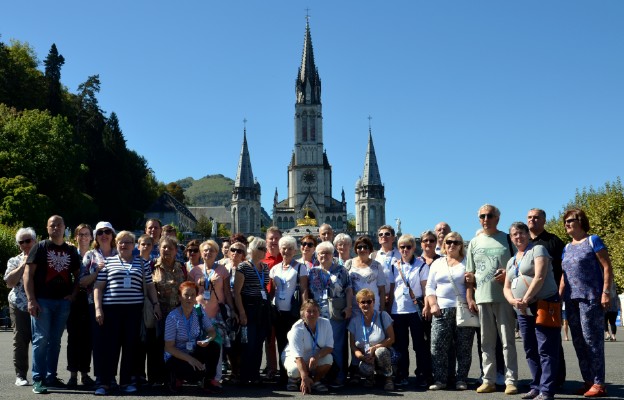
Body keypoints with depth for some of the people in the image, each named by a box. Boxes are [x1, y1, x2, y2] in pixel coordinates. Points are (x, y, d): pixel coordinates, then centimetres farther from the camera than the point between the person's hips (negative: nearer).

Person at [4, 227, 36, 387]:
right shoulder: (15, 261, 10)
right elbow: (9, 282, -4)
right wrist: (23, 265, -8)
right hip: (19, 306, 1)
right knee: (20, 340, 2)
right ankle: (20, 375, 9)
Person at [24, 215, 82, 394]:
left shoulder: (71, 250, 13)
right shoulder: (40, 247, 1)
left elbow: (77, 275, 20)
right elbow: (28, 274, -5)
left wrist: (73, 294, 3)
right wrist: (31, 300, -13)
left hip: (63, 302, 4)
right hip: (42, 300, -4)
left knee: (55, 341, 9)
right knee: (41, 339, -5)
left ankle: (51, 376, 16)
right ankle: (38, 379, 0)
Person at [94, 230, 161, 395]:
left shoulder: (141, 263, 12)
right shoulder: (108, 262, 8)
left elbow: (150, 286, 16)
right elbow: (98, 287, 5)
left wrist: (156, 304, 6)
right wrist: (98, 308, -4)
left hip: (134, 309, 2)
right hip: (111, 309, -1)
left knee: (130, 346, 4)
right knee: (110, 345, -2)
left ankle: (126, 381, 13)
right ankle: (104, 383, 4)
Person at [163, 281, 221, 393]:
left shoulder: (199, 312, -5)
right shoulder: (173, 317, -19)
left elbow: (212, 332, -1)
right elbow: (169, 347, -18)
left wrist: (207, 340, -26)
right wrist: (189, 359, -27)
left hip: (193, 353, 5)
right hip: (175, 356, -5)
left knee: (214, 347, -23)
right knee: (198, 373, -30)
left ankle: (209, 380, -3)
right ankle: (176, 376, 3)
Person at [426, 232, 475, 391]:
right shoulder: (437, 263, 15)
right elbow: (430, 287, 12)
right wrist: (433, 304, -1)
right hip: (442, 310, 2)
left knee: (464, 347, 0)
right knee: (438, 346, -4)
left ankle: (461, 379, 10)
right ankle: (440, 379, 4)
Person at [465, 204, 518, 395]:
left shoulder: (507, 239, 4)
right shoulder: (474, 242, 13)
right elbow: (470, 274, 14)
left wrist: (508, 274, -14)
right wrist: (469, 298, 8)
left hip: (504, 297, -3)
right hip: (482, 298, 3)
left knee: (508, 341, -1)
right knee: (486, 343, 8)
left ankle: (511, 380, 4)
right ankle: (489, 380, 14)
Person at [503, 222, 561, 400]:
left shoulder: (538, 250, -1)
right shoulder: (511, 261, 21)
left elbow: (540, 277, -13)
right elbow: (506, 287, 17)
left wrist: (525, 299, -17)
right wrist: (513, 301, -5)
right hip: (523, 311, 8)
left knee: (546, 350, -9)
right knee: (530, 351, 9)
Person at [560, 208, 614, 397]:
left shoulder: (593, 241, 0)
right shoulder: (567, 248, 18)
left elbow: (607, 267, -5)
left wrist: (606, 293, -14)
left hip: (590, 298, -7)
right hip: (571, 300, 7)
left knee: (592, 339, -8)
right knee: (578, 341, 7)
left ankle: (598, 383, -4)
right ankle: (588, 381, 14)